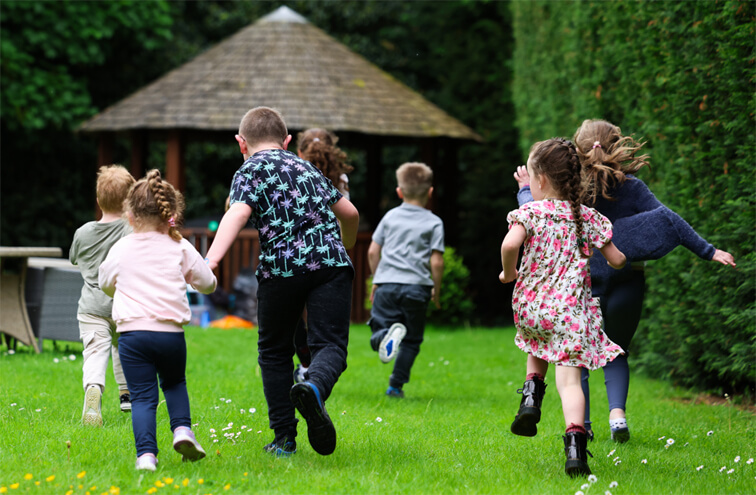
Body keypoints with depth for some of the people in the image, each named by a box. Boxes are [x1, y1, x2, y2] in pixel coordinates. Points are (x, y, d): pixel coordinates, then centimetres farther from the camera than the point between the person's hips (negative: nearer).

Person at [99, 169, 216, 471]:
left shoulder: (120, 249, 7)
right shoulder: (180, 248, 4)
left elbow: (106, 285, 24)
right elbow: (208, 284, 13)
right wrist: (186, 275, 33)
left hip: (132, 331, 0)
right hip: (171, 332, 1)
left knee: (142, 396, 1)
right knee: (174, 383, 25)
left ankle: (146, 454, -14)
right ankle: (182, 428, 4)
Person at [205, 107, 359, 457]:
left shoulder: (250, 171, 8)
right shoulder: (306, 168, 25)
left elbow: (237, 213, -13)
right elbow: (349, 213, 33)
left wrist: (211, 259, -27)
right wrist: (344, 247, 54)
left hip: (282, 266, -3)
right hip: (330, 261, 3)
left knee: (274, 351, 15)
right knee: (329, 344, -4)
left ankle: (284, 439, 14)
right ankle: (314, 388, -39)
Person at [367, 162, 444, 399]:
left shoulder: (390, 216, 11)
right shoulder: (434, 223, 3)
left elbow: (373, 251, 11)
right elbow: (436, 261, -3)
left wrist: (376, 280, 23)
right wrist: (437, 290, 10)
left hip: (387, 283, 1)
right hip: (417, 286, -1)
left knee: (378, 330, 2)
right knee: (411, 341, 11)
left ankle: (386, 334, -32)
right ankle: (396, 385, 5)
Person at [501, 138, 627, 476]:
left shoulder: (529, 212, -2)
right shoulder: (588, 217, 5)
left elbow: (510, 244, -22)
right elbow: (617, 261, 7)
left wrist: (508, 272, -2)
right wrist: (620, 258, 32)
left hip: (530, 306, 0)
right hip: (571, 309, 0)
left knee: (538, 348, 33)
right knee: (569, 378, -6)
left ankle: (532, 393, 9)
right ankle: (575, 443, -25)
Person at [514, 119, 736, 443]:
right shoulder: (630, 188, -4)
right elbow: (669, 221, -8)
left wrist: (526, 190, 21)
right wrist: (709, 252, -8)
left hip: (580, 287, -1)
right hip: (626, 288, 1)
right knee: (615, 354, 18)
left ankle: (580, 423, 3)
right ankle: (617, 411, -5)